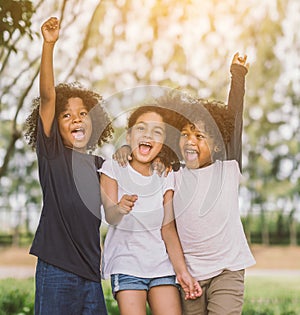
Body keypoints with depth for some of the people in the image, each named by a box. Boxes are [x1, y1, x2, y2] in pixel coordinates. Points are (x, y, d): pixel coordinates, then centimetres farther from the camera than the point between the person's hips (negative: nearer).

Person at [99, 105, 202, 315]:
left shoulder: (165, 177, 5)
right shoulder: (113, 168, -3)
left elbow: (168, 227, 0)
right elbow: (110, 217, -15)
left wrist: (182, 271, -11)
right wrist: (119, 209, -39)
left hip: (162, 264, 3)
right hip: (126, 264, -3)